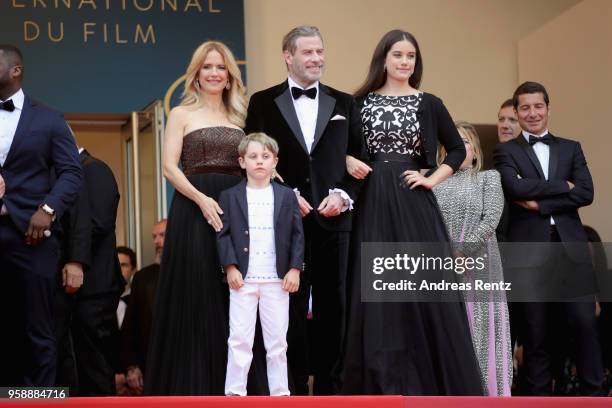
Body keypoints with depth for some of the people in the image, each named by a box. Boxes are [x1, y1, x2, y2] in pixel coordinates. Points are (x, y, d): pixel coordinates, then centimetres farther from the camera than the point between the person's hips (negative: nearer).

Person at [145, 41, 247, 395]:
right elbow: (170, 167, -4)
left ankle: (228, 385, 9)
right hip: (194, 209, -4)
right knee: (194, 296, -4)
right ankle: (192, 384, 2)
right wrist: (202, 199, -17)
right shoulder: (182, 114, 6)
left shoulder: (238, 117, 17)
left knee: (232, 299, 3)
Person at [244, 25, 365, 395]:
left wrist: (344, 194, -7)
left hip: (332, 217, 2)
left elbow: (358, 158, 9)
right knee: (291, 304, 1)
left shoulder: (344, 103, 12)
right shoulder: (263, 102, 6)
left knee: (332, 304, 4)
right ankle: (296, 384, 7)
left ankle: (328, 381, 10)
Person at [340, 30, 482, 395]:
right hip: (373, 204, 1)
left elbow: (458, 150, 11)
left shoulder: (429, 103, 5)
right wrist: (347, 161, -5)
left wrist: (432, 179, -1)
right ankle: (384, 382, 8)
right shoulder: (362, 101, 6)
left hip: (413, 201, 0)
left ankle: (427, 382, 6)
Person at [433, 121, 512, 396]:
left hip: (477, 266, -2)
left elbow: (490, 220, -4)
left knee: (479, 330, -4)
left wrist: (461, 252, -14)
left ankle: (489, 393, -2)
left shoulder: (488, 178, 10)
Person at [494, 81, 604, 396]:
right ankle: (539, 396, 10)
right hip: (530, 251, -2)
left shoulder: (570, 148, 15)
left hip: (572, 248, 2)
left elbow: (586, 193, 0)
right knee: (536, 332, 3)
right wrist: (562, 186, -6)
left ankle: (594, 394, 5)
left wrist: (540, 203, -8)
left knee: (585, 323, -4)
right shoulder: (506, 151, 8)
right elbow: (515, 187, -12)